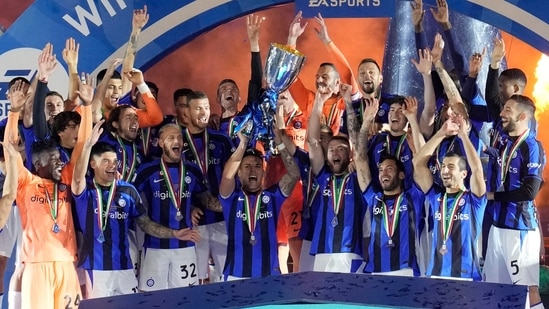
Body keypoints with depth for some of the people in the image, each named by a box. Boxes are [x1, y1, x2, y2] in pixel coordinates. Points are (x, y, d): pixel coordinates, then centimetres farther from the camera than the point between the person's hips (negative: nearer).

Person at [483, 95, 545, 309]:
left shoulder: (532, 147, -11)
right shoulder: (505, 144, 12)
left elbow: (529, 192, -17)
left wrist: (493, 196, -9)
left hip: (520, 227, -8)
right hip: (499, 223, 8)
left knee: (528, 287, -5)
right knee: (495, 287, 12)